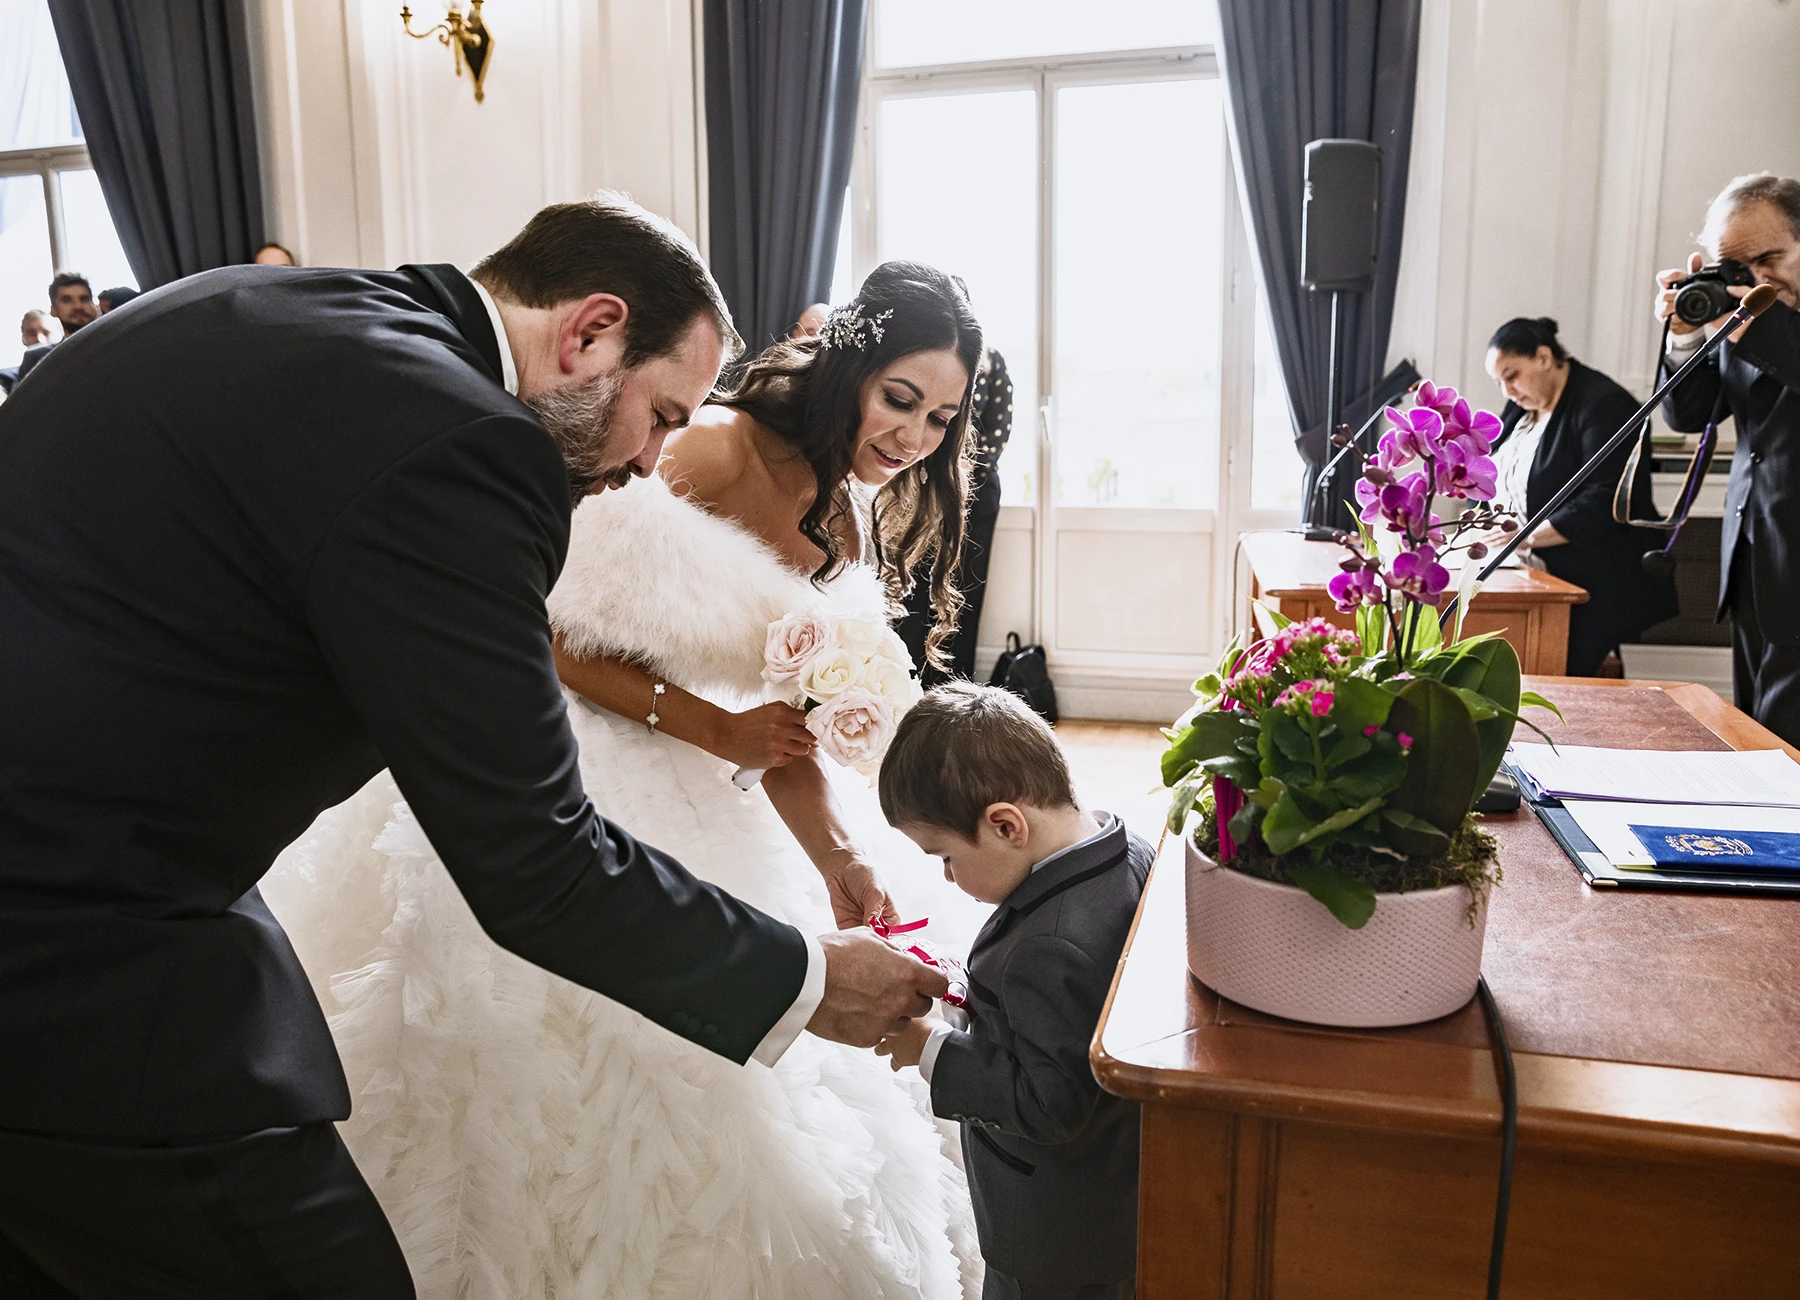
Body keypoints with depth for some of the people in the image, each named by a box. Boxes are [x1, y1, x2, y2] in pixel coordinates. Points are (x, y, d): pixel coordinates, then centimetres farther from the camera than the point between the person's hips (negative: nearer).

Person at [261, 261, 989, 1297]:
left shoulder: (850, 535, 3)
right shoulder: (715, 445, -19)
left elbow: (796, 733, -1)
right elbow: (543, 628, -20)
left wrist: (839, 858, -17)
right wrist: (708, 724, -22)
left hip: (684, 804, 7)